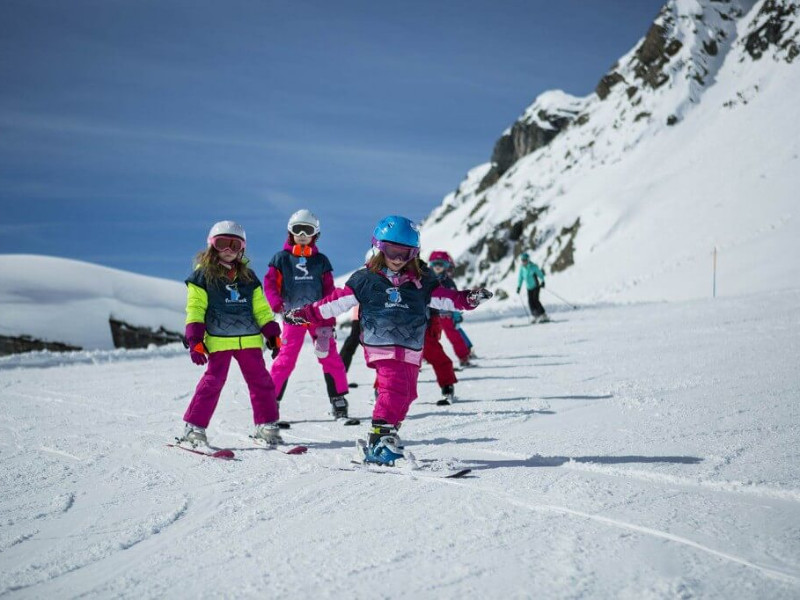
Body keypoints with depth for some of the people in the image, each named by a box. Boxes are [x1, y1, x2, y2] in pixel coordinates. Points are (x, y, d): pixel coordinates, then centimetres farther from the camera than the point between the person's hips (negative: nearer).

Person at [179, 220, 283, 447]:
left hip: (249, 339, 5)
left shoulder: (248, 276, 15)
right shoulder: (203, 275, 1)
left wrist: (273, 335, 10)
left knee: (261, 381, 5)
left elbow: (261, 309, 18)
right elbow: (195, 309, -3)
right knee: (213, 381, -9)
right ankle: (193, 428, -2)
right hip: (218, 340, -4)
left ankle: (266, 425, 16)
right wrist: (195, 341, -12)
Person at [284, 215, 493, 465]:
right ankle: (378, 443, -20)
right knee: (394, 390, -20)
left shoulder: (421, 282, 13)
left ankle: (388, 435, 23)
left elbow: (444, 298, 13)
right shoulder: (366, 280, 4)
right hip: (382, 347, -5)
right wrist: (306, 313, 3)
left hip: (411, 351, 5)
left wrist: (468, 298, -4)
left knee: (406, 394, 8)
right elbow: (337, 301, 6)